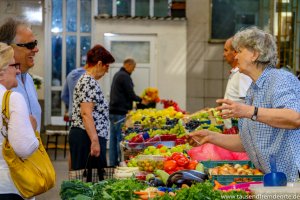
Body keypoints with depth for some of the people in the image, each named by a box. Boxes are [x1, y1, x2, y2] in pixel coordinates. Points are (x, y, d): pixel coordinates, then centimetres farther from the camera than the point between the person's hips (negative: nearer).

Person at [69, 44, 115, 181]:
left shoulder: (85, 79, 18)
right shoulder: (90, 82, -13)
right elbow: (86, 113, -21)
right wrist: (95, 140, -24)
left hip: (79, 135, 11)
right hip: (88, 137, -11)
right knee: (92, 180, -7)